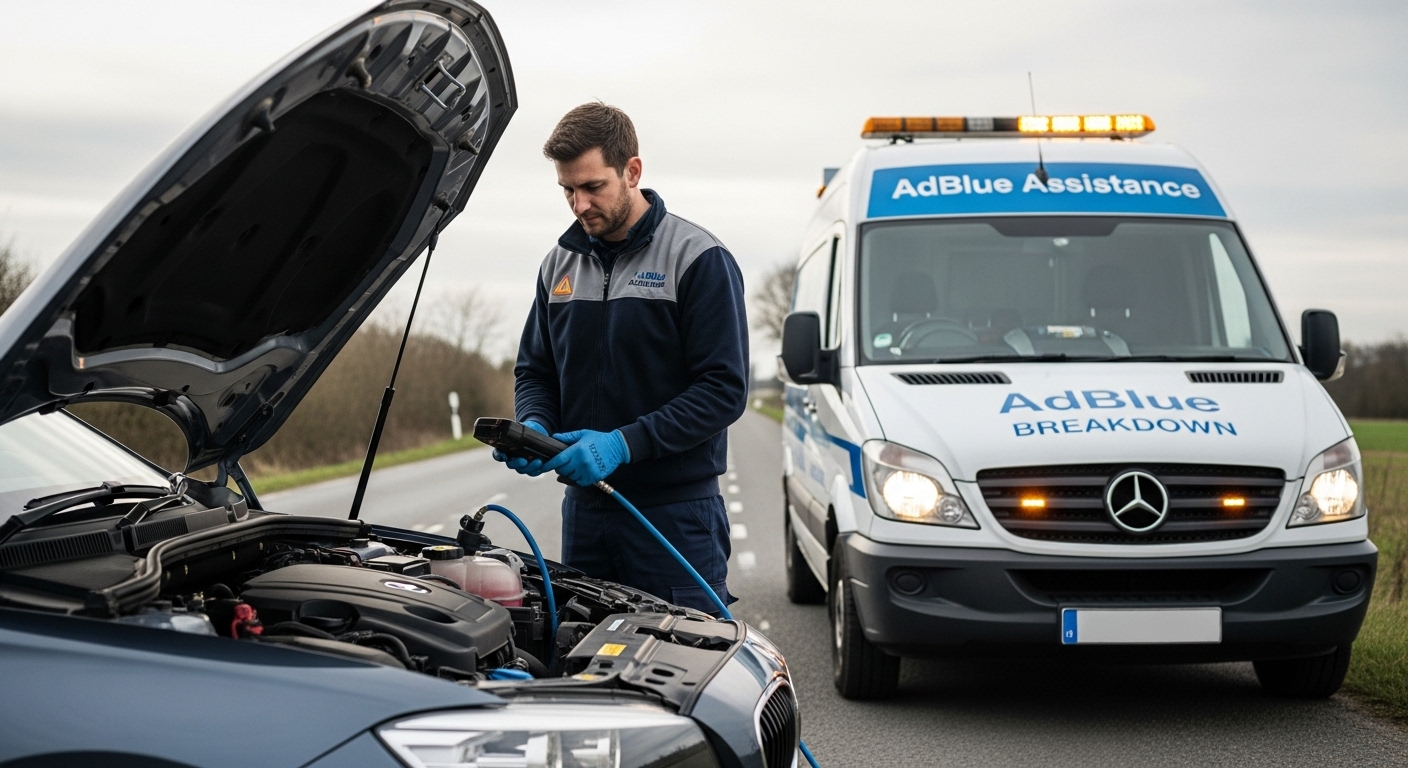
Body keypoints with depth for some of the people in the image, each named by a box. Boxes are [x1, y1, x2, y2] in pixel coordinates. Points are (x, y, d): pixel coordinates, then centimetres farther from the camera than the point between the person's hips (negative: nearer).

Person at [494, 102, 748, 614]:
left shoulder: (698, 259, -7)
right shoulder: (561, 263, 12)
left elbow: (724, 389, -13)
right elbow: (534, 370, 19)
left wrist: (625, 444, -21)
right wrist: (534, 427, -5)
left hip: (676, 514, -6)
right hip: (584, 509, 6)